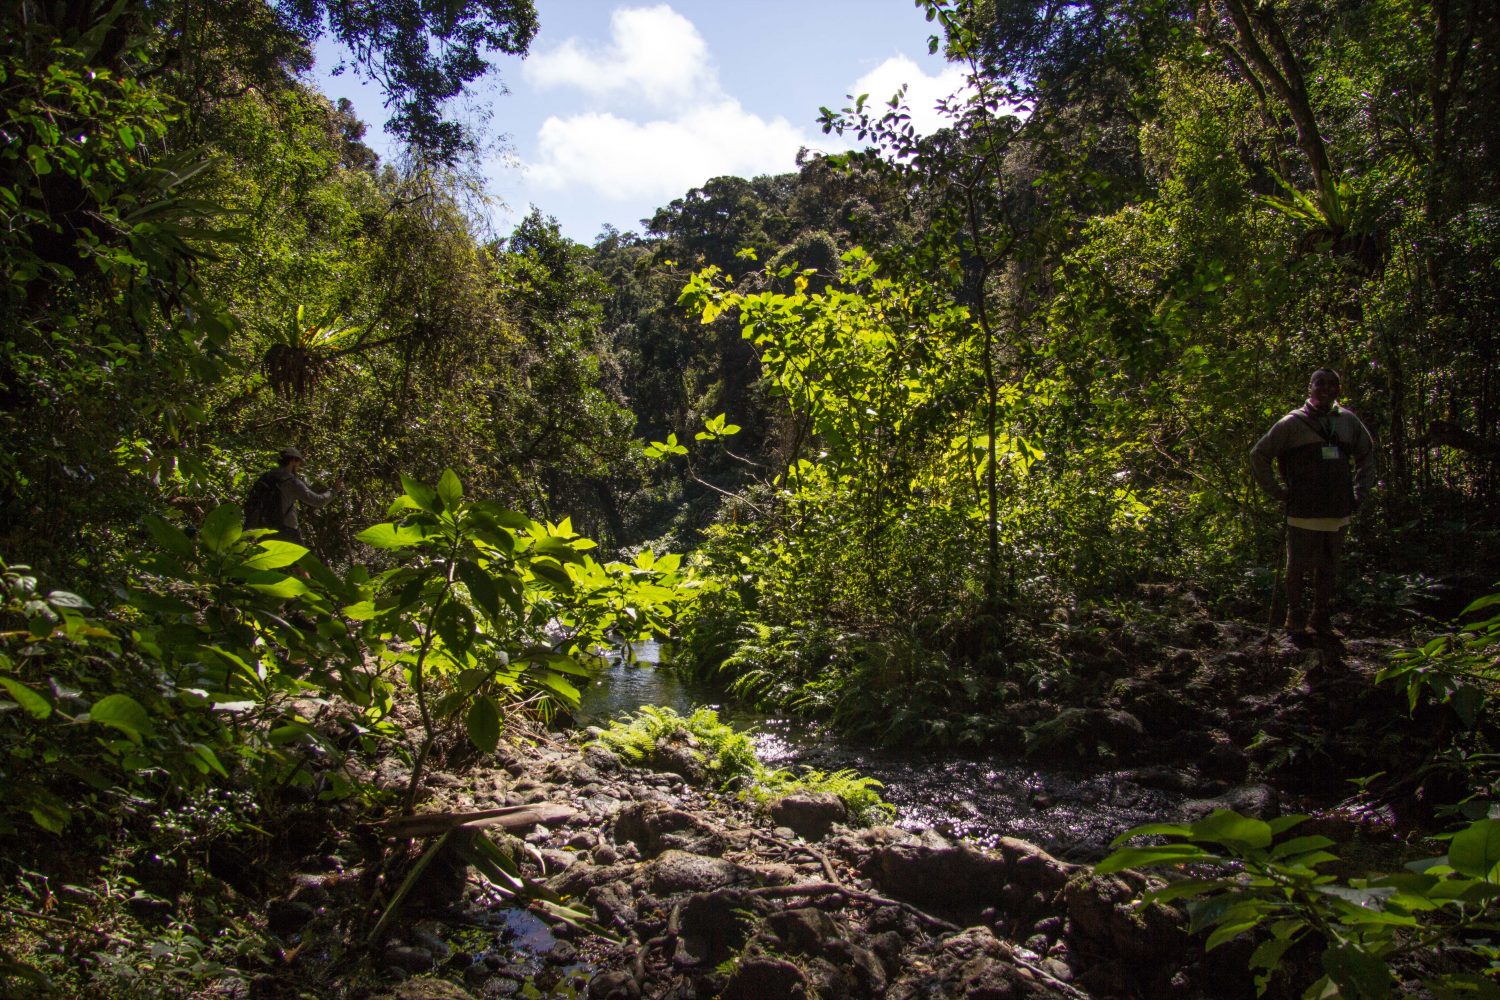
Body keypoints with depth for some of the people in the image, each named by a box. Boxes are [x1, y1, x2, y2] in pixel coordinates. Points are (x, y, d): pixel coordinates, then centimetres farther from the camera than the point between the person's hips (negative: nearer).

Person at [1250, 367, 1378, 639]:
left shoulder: (1349, 421, 8)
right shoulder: (1292, 423, -3)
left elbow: (1367, 454, 24)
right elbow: (1259, 455, 2)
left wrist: (1360, 493, 15)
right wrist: (1277, 492, -1)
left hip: (1339, 513, 4)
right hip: (1303, 513, -4)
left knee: (1328, 568, 13)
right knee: (1298, 567, 4)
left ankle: (1321, 617, 25)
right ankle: (1295, 618, 17)